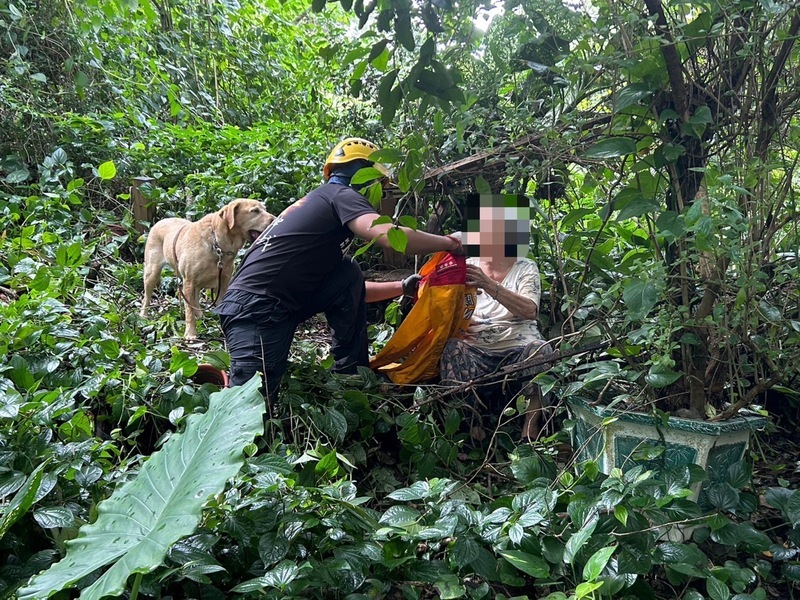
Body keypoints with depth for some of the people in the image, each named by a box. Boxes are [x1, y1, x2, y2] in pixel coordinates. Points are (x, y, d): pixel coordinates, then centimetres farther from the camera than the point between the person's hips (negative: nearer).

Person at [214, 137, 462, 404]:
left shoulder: (321, 201, 24)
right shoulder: (341, 194, -3)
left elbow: (353, 291, 28)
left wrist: (403, 287, 24)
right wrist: (446, 243, -5)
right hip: (256, 308, -10)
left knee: (349, 276, 4)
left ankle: (352, 373, 7)